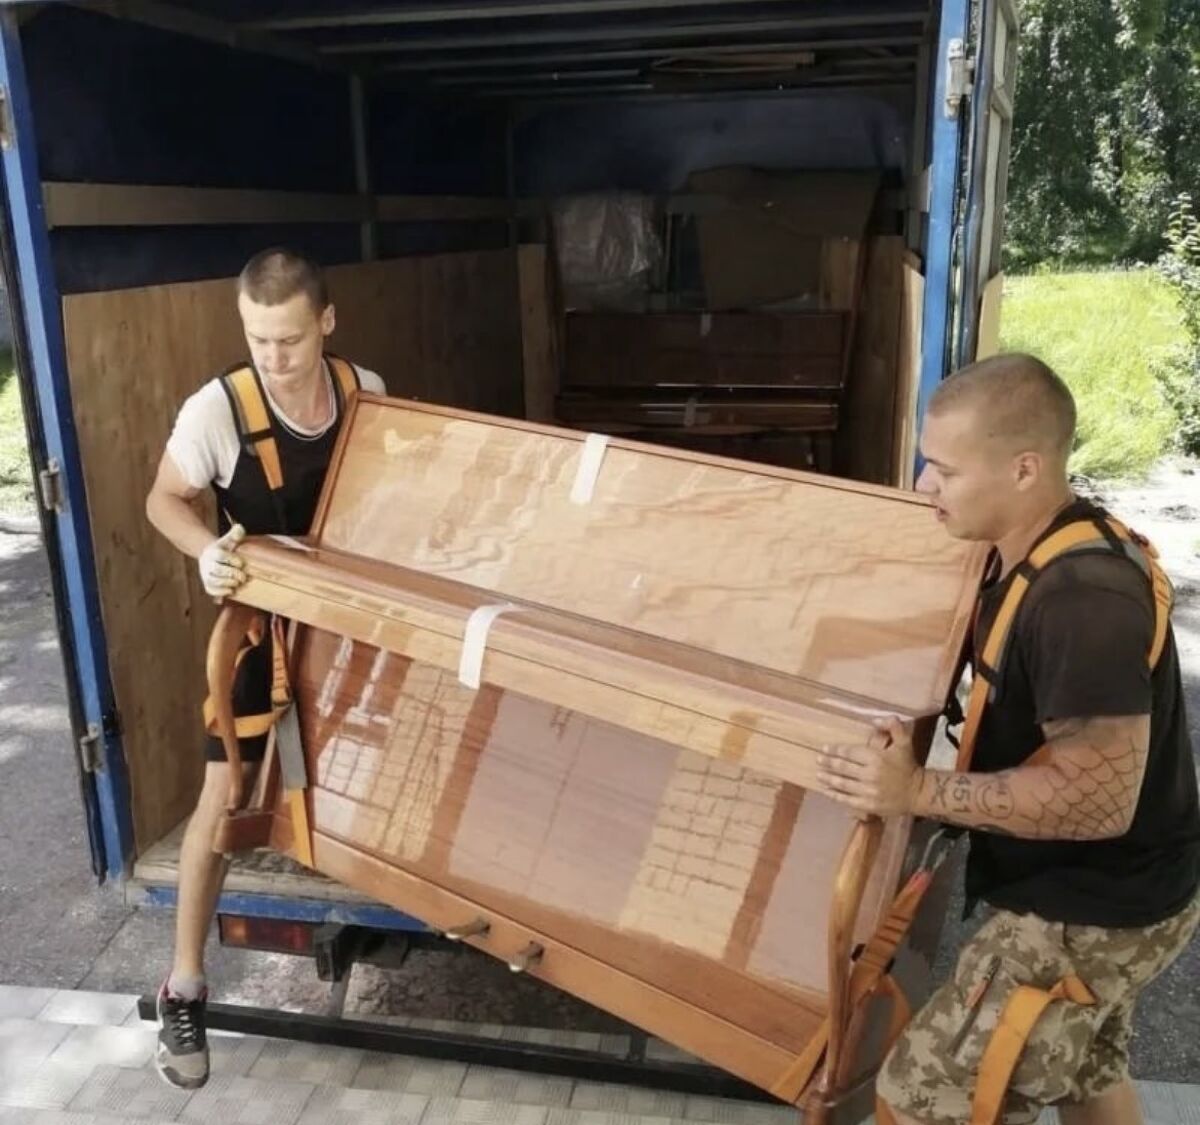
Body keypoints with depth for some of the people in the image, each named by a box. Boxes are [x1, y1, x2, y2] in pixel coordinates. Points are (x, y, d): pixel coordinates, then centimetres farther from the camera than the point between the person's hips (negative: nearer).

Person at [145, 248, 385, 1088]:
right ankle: (185, 986, 14)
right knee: (224, 800, -2)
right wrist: (208, 549, -28)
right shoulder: (217, 409, -22)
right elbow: (164, 500, -8)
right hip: (260, 618, -3)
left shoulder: (368, 391, -12)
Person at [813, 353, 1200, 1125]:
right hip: (1097, 895, 10)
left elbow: (1099, 797, -33)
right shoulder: (1054, 552, -1)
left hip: (1096, 912, -10)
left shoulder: (1084, 600, -33)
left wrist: (917, 792, -30)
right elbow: (1022, 695, 15)